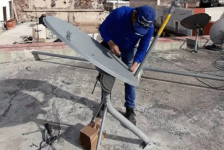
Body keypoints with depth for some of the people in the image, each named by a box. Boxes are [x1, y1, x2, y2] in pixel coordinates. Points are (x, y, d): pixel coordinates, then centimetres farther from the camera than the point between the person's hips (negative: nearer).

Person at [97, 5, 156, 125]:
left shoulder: (149, 28, -28)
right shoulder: (119, 13, -35)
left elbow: (142, 49, -18)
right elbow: (102, 28, -22)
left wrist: (135, 64, -34)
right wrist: (110, 43, -39)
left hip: (129, 50, 1)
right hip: (111, 46, 0)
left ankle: (130, 109, 13)